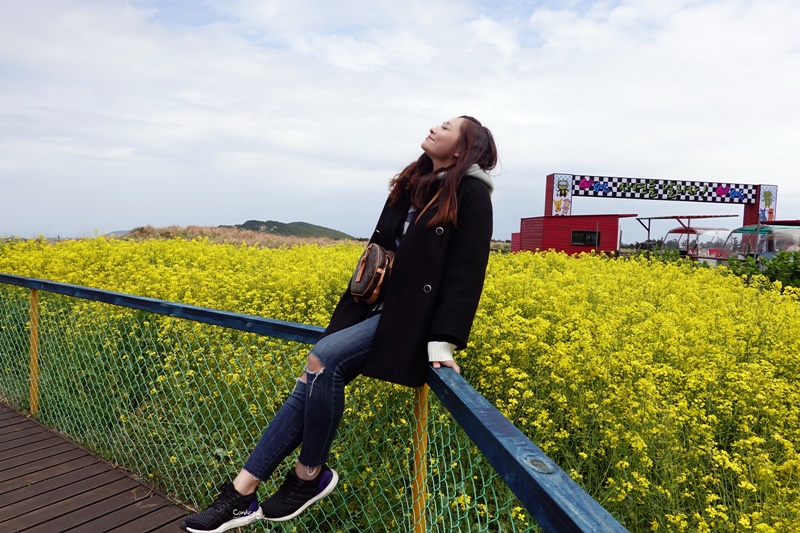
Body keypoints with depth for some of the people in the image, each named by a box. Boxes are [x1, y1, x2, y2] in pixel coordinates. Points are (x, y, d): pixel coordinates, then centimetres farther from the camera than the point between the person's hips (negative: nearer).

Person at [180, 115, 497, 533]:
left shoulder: (471, 195, -7)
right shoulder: (412, 183, 15)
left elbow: (466, 271, -14)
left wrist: (443, 341, -21)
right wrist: (354, 305, 18)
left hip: (411, 314, -7)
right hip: (378, 304, 7)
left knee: (322, 359, -26)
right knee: (312, 383, -7)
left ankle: (311, 475, -4)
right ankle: (242, 492, -2)